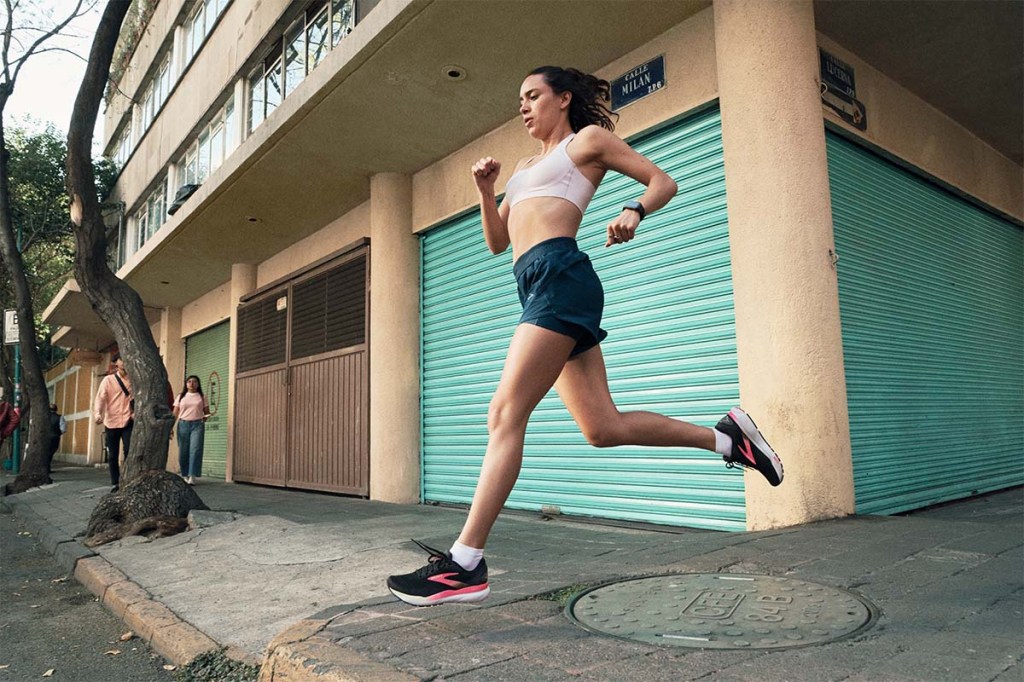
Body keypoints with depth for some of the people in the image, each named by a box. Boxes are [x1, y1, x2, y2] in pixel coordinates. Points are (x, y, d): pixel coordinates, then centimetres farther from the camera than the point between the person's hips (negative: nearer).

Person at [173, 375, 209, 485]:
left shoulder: (202, 397, 12)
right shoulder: (180, 397, 14)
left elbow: (207, 412, 13)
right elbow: (174, 414, 10)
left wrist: (205, 418, -7)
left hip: (197, 424, -1)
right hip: (183, 424, 2)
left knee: (195, 450, -13)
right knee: (183, 451, 2)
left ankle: (192, 476, -14)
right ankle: (184, 475, 15)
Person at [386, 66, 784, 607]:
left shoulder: (589, 138, 13)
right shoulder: (525, 166, 33)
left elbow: (663, 182, 7)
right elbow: (496, 242, 28)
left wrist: (634, 211, -14)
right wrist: (485, 191, 12)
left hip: (560, 277, -8)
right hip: (538, 288, 8)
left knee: (505, 414, -15)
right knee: (604, 427, 3)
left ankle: (465, 565, -13)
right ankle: (725, 437, 16)